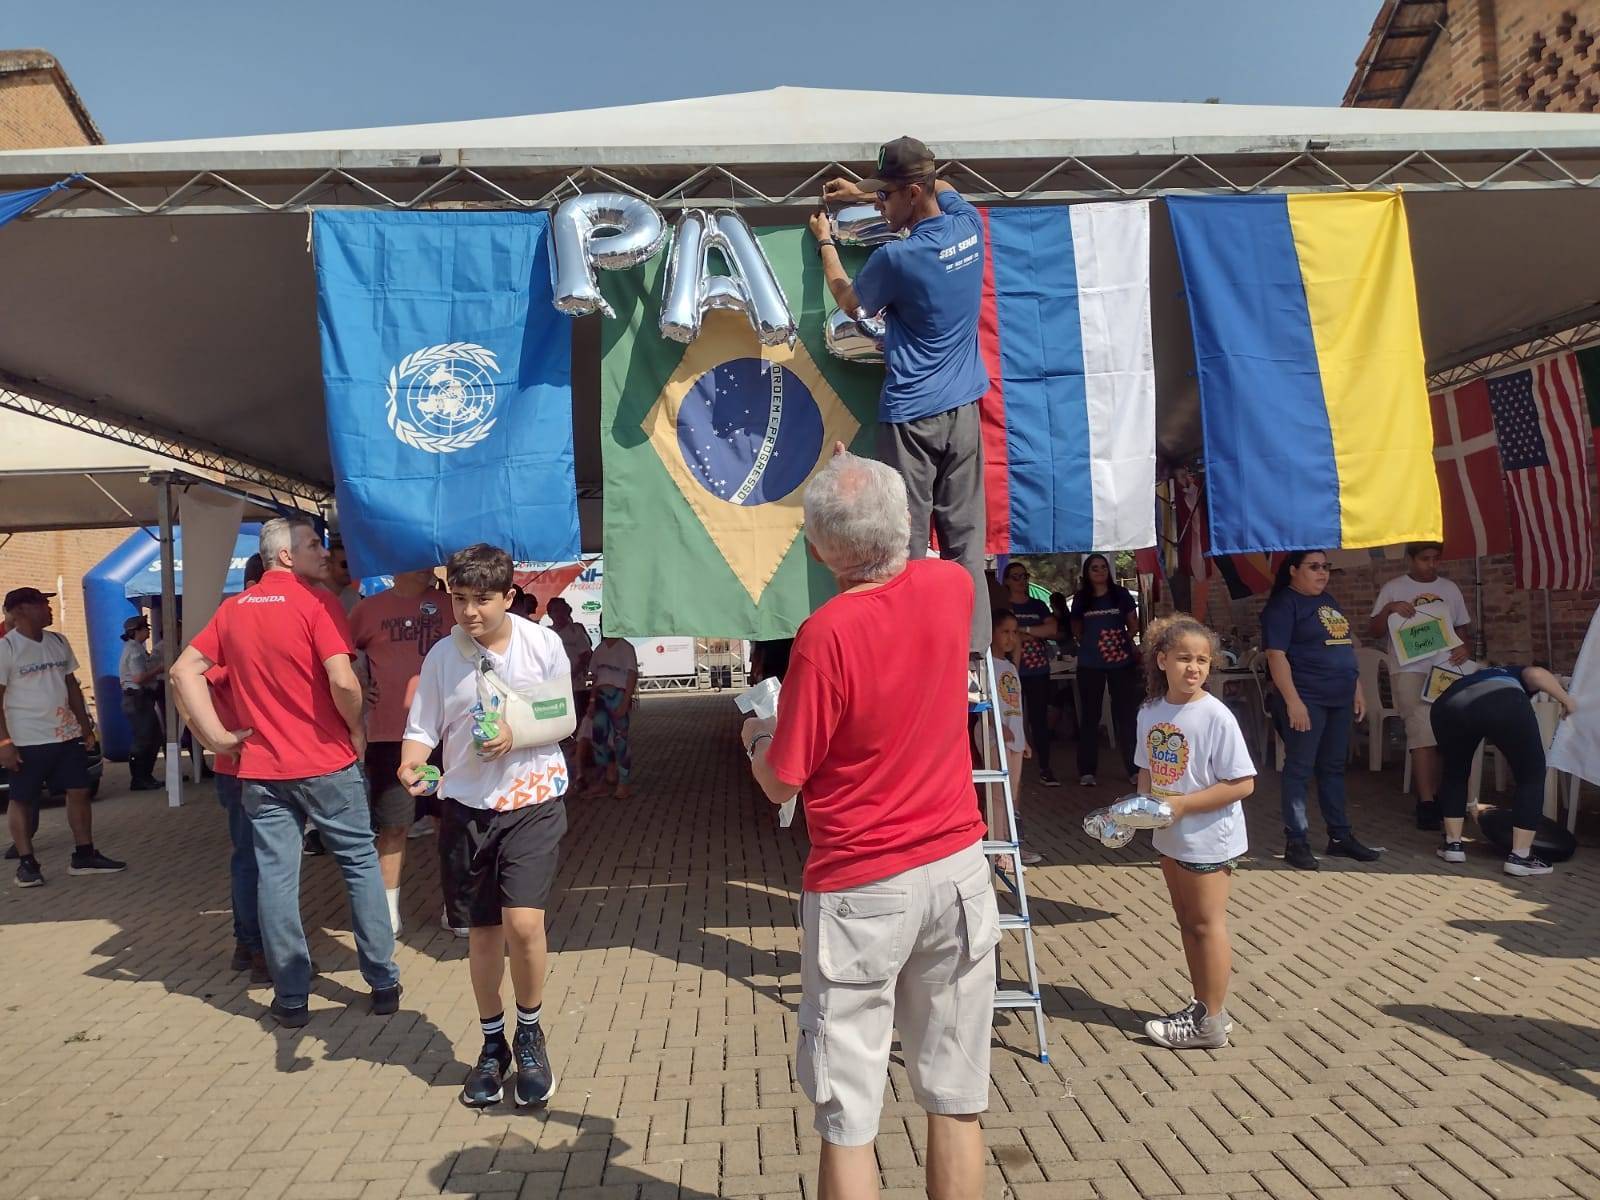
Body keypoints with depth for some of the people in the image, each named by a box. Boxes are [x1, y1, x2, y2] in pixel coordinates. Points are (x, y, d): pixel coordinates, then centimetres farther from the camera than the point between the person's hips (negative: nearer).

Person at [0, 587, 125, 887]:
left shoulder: (58, 642, 9)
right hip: (27, 740, -6)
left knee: (79, 792, 7)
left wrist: (85, 725, 15)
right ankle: (26, 862, 15)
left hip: (68, 735, 6)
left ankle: (84, 856, 15)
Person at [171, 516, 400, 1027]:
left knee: (276, 877, 8)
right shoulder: (316, 601, -12)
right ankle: (383, 983, 14)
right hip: (328, 763, -4)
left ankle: (291, 997, 16)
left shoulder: (233, 608, 7)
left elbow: (184, 669, 6)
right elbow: (343, 681, -21)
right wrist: (358, 733, -4)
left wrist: (216, 736, 4)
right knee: (360, 865, 9)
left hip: (261, 768, 4)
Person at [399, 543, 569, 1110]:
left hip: (533, 798, -2)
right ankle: (493, 1045, 31)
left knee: (523, 921, -15)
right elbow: (422, 728, 0)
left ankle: (530, 1033, 12)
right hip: (467, 804, 2)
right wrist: (411, 765, -22)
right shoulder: (442, 656, -2)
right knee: (482, 930, 10)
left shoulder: (544, 644, -5)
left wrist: (518, 735, -15)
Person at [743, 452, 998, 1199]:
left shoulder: (826, 634, -19)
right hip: (958, 869, 5)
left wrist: (755, 738, 9)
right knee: (956, 1101, 14)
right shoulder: (952, 586, -4)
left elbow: (780, 784, -11)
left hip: (861, 889, -5)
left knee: (847, 1117, 7)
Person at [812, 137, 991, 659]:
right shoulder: (967, 223, 4)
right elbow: (942, 189, 30)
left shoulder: (897, 258, -14)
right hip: (964, 407, 6)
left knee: (906, 545, -1)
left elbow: (848, 299, 8)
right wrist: (863, 192, 27)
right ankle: (972, 650, 8)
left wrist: (825, 243, 24)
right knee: (966, 537, 6)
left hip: (911, 414, -6)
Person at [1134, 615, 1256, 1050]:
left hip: (1209, 838, -7)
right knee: (1187, 921, 17)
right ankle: (1204, 1005, 32)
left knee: (1207, 923, 4)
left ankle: (1210, 1022, 16)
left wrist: (1181, 804, -23)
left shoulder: (1215, 716, -19)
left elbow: (1242, 784, -20)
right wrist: (1143, 802, -7)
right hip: (1169, 838, 7)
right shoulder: (1150, 712, 0)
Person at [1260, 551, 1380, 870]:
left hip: (1339, 700, 8)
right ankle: (1297, 842, 3)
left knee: (1334, 768, 14)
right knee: (1299, 769, -3)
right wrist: (1293, 701, -21)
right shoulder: (1283, 604, -9)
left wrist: (1357, 690, 17)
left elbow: (1345, 648, 23)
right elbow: (1276, 655, -16)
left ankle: (1340, 836, 22)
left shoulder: (1327, 602, 17)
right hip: (1306, 701, -8)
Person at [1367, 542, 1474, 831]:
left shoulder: (1449, 589, 14)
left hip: (1445, 669, 4)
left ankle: (1435, 796, 15)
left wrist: (1464, 647, -1)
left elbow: (1461, 628, 20)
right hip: (1410, 670, -4)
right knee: (1423, 733, -14)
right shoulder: (1393, 589, 3)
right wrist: (1389, 609, -17)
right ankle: (1426, 802, -14)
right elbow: (1373, 632, 1)